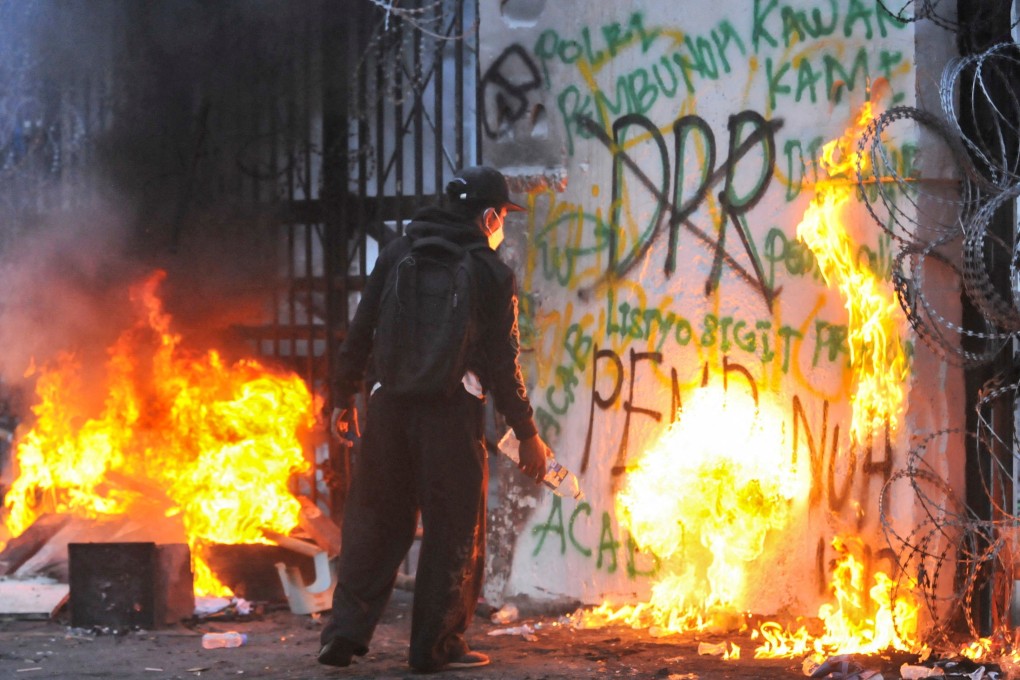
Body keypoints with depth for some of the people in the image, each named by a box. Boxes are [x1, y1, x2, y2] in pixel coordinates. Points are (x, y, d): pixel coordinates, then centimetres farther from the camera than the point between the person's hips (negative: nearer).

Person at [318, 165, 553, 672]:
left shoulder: (398, 253, 8)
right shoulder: (491, 272, -2)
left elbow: (361, 331, 7)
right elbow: (502, 361, -3)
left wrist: (344, 397, 16)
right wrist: (527, 434, 3)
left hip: (391, 403, 4)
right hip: (453, 410, -4)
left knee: (375, 521, 11)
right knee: (454, 531, 6)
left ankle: (346, 633, 6)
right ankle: (437, 645, 6)